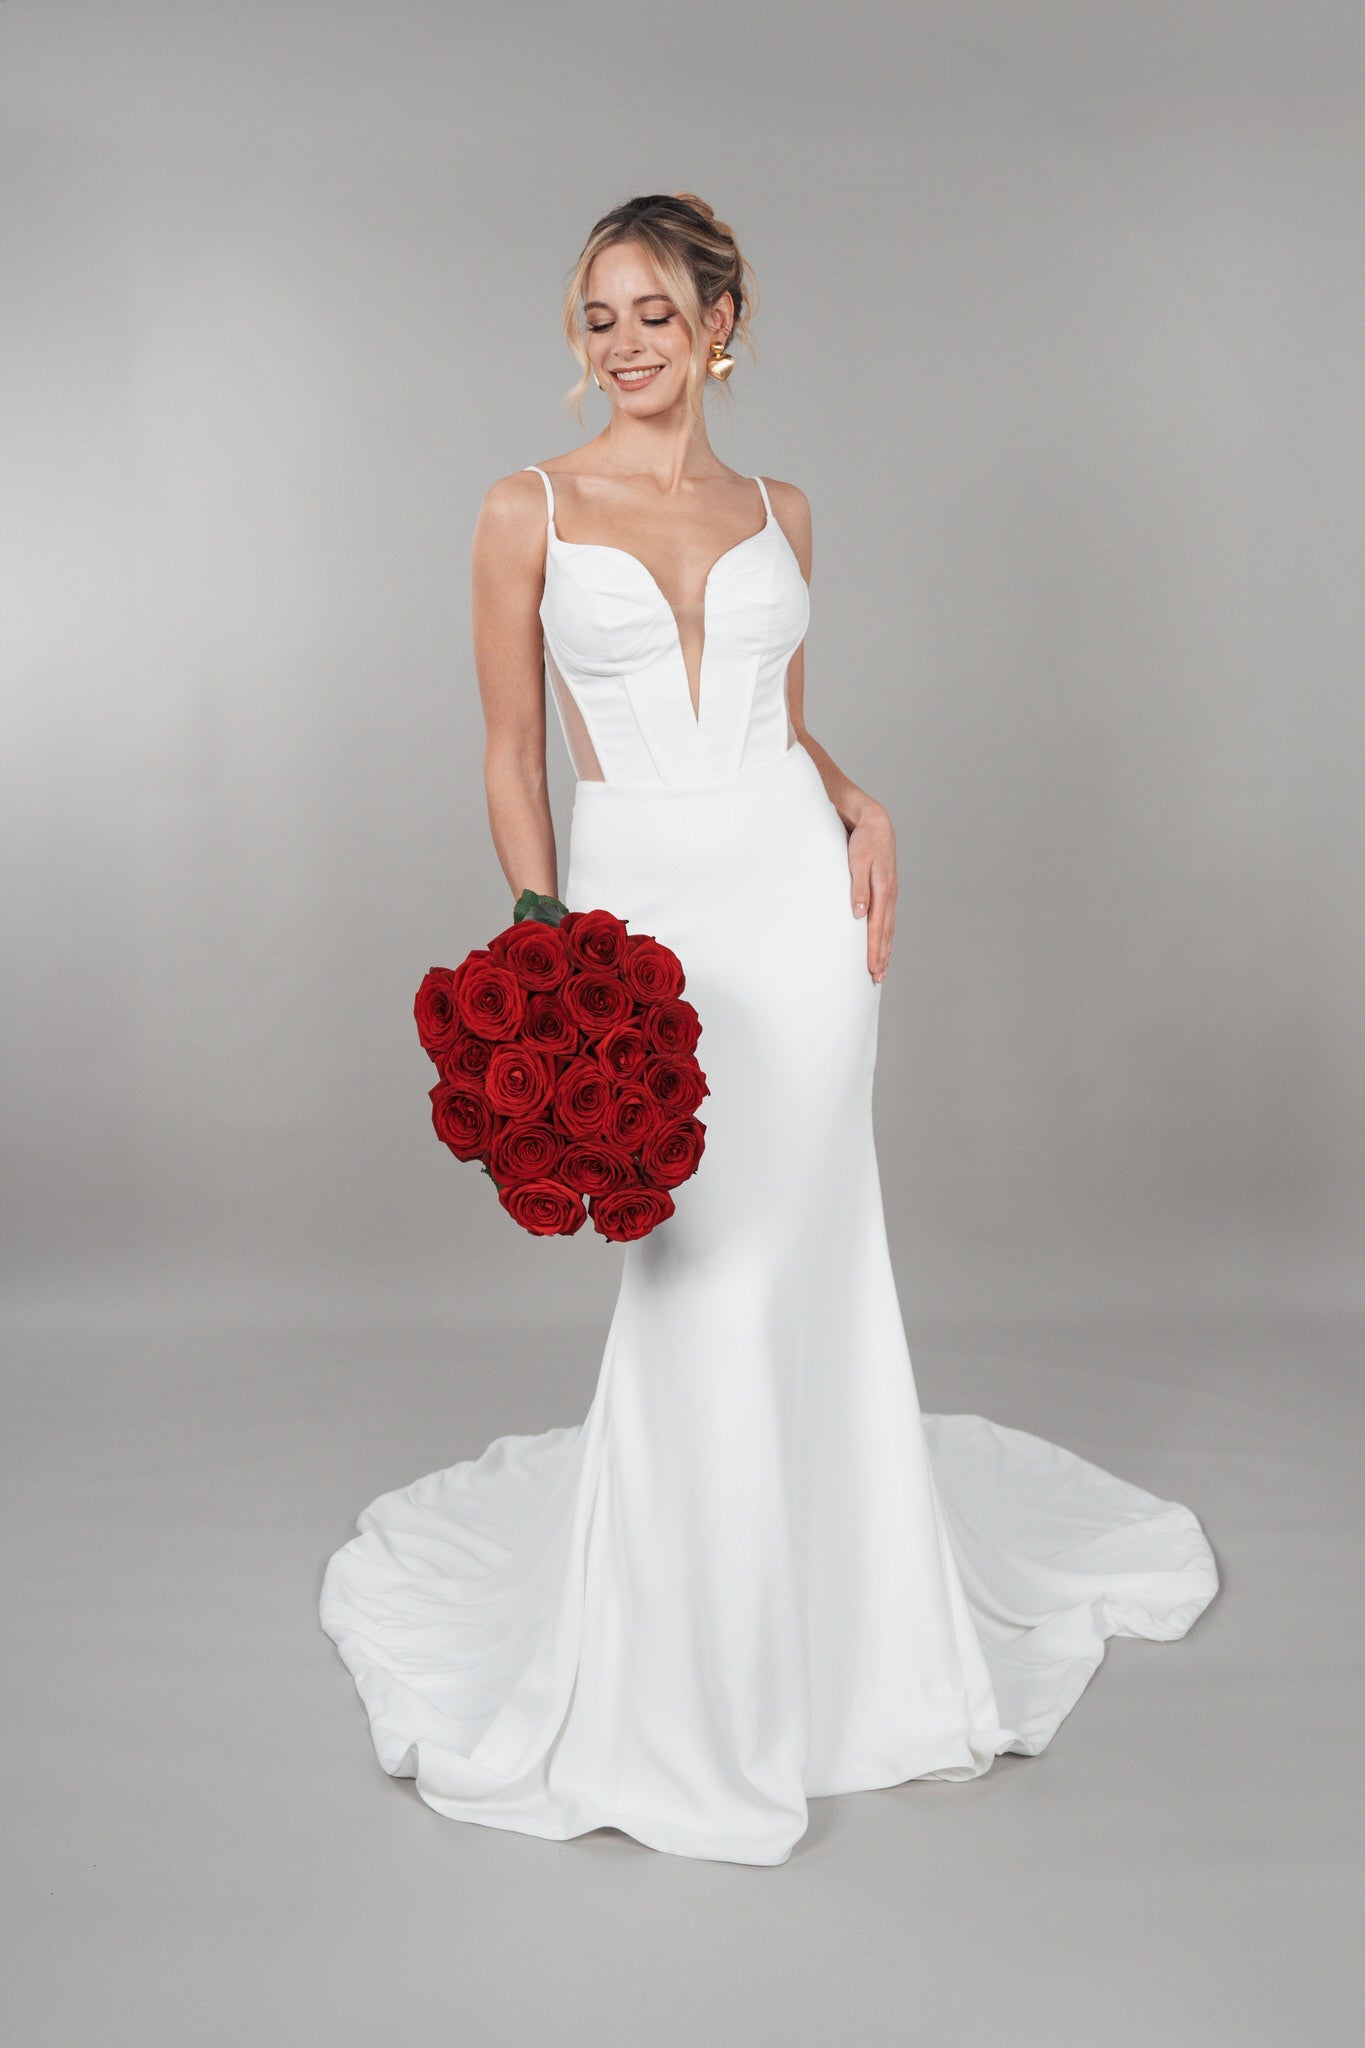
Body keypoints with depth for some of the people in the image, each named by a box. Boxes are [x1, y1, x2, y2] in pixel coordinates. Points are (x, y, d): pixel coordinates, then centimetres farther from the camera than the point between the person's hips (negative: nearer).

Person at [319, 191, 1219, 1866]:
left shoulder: (777, 513, 12)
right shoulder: (529, 513, 3)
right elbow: (512, 757, 2)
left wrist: (858, 808, -1)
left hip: (794, 894, 3)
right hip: (638, 900, -2)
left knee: (807, 1261, 7)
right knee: (695, 1279, -1)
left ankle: (833, 1629, 29)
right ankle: (692, 1684, 21)